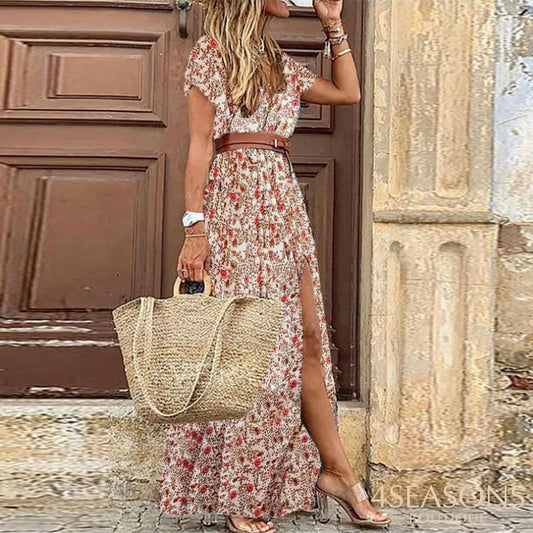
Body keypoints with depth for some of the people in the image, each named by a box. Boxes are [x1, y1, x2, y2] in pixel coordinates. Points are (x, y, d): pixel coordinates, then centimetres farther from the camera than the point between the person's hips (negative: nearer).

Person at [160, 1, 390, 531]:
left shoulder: (282, 63, 21)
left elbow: (348, 92, 27)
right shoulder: (211, 50, 3)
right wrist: (194, 226, -14)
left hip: (284, 204, 7)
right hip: (233, 201, -6)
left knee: (307, 338, 4)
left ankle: (336, 471, 12)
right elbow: (200, 143, -6)